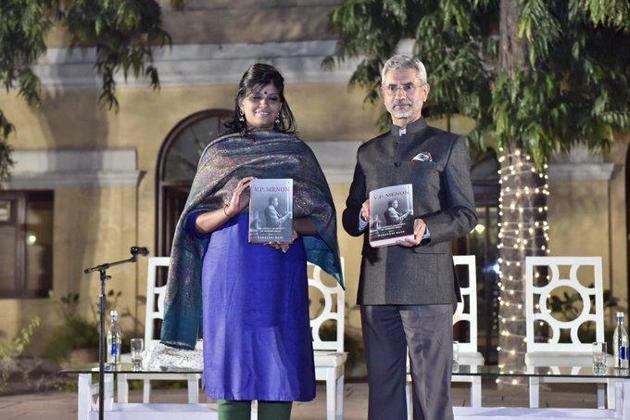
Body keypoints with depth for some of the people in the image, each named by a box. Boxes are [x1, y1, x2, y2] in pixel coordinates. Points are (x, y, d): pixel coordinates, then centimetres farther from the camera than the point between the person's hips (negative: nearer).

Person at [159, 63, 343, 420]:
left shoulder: (297, 152, 13)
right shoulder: (219, 151, 12)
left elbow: (323, 215, 9)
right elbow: (196, 222, 8)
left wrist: (293, 226, -11)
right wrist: (229, 211, -11)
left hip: (281, 278, 1)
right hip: (230, 274, 0)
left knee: (279, 363, -3)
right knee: (232, 363, -2)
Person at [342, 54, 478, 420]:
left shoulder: (449, 145, 9)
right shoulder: (368, 152, 20)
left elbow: (466, 214, 2)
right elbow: (349, 220, 19)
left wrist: (426, 228, -17)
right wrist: (362, 215, -4)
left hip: (427, 285, -4)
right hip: (377, 288, 4)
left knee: (432, 390, -4)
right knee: (382, 390, 6)